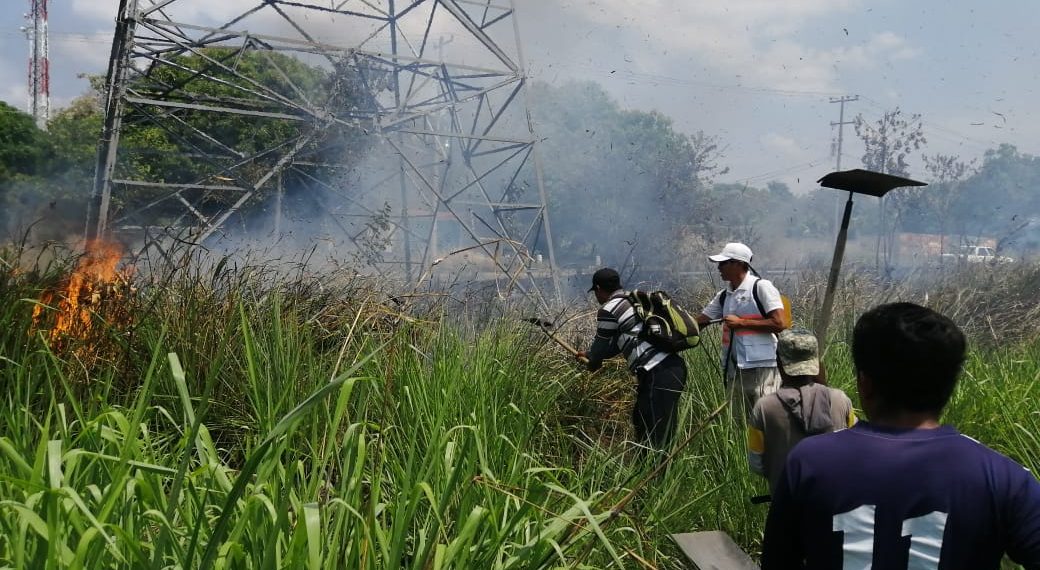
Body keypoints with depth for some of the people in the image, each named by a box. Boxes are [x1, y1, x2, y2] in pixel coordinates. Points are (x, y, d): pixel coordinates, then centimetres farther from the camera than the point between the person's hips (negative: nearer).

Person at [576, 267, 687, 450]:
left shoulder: (608, 310, -5)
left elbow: (601, 345, 9)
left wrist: (592, 362, 30)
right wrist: (590, 355, 41)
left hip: (658, 375, -9)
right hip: (673, 366, 9)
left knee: (657, 436, -5)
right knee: (641, 419, 21)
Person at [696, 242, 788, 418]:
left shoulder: (761, 287, -5)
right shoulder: (724, 296, 15)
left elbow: (780, 324, -13)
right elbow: (698, 321, 15)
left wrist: (741, 322, -12)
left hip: (761, 367, -7)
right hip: (734, 369, 7)